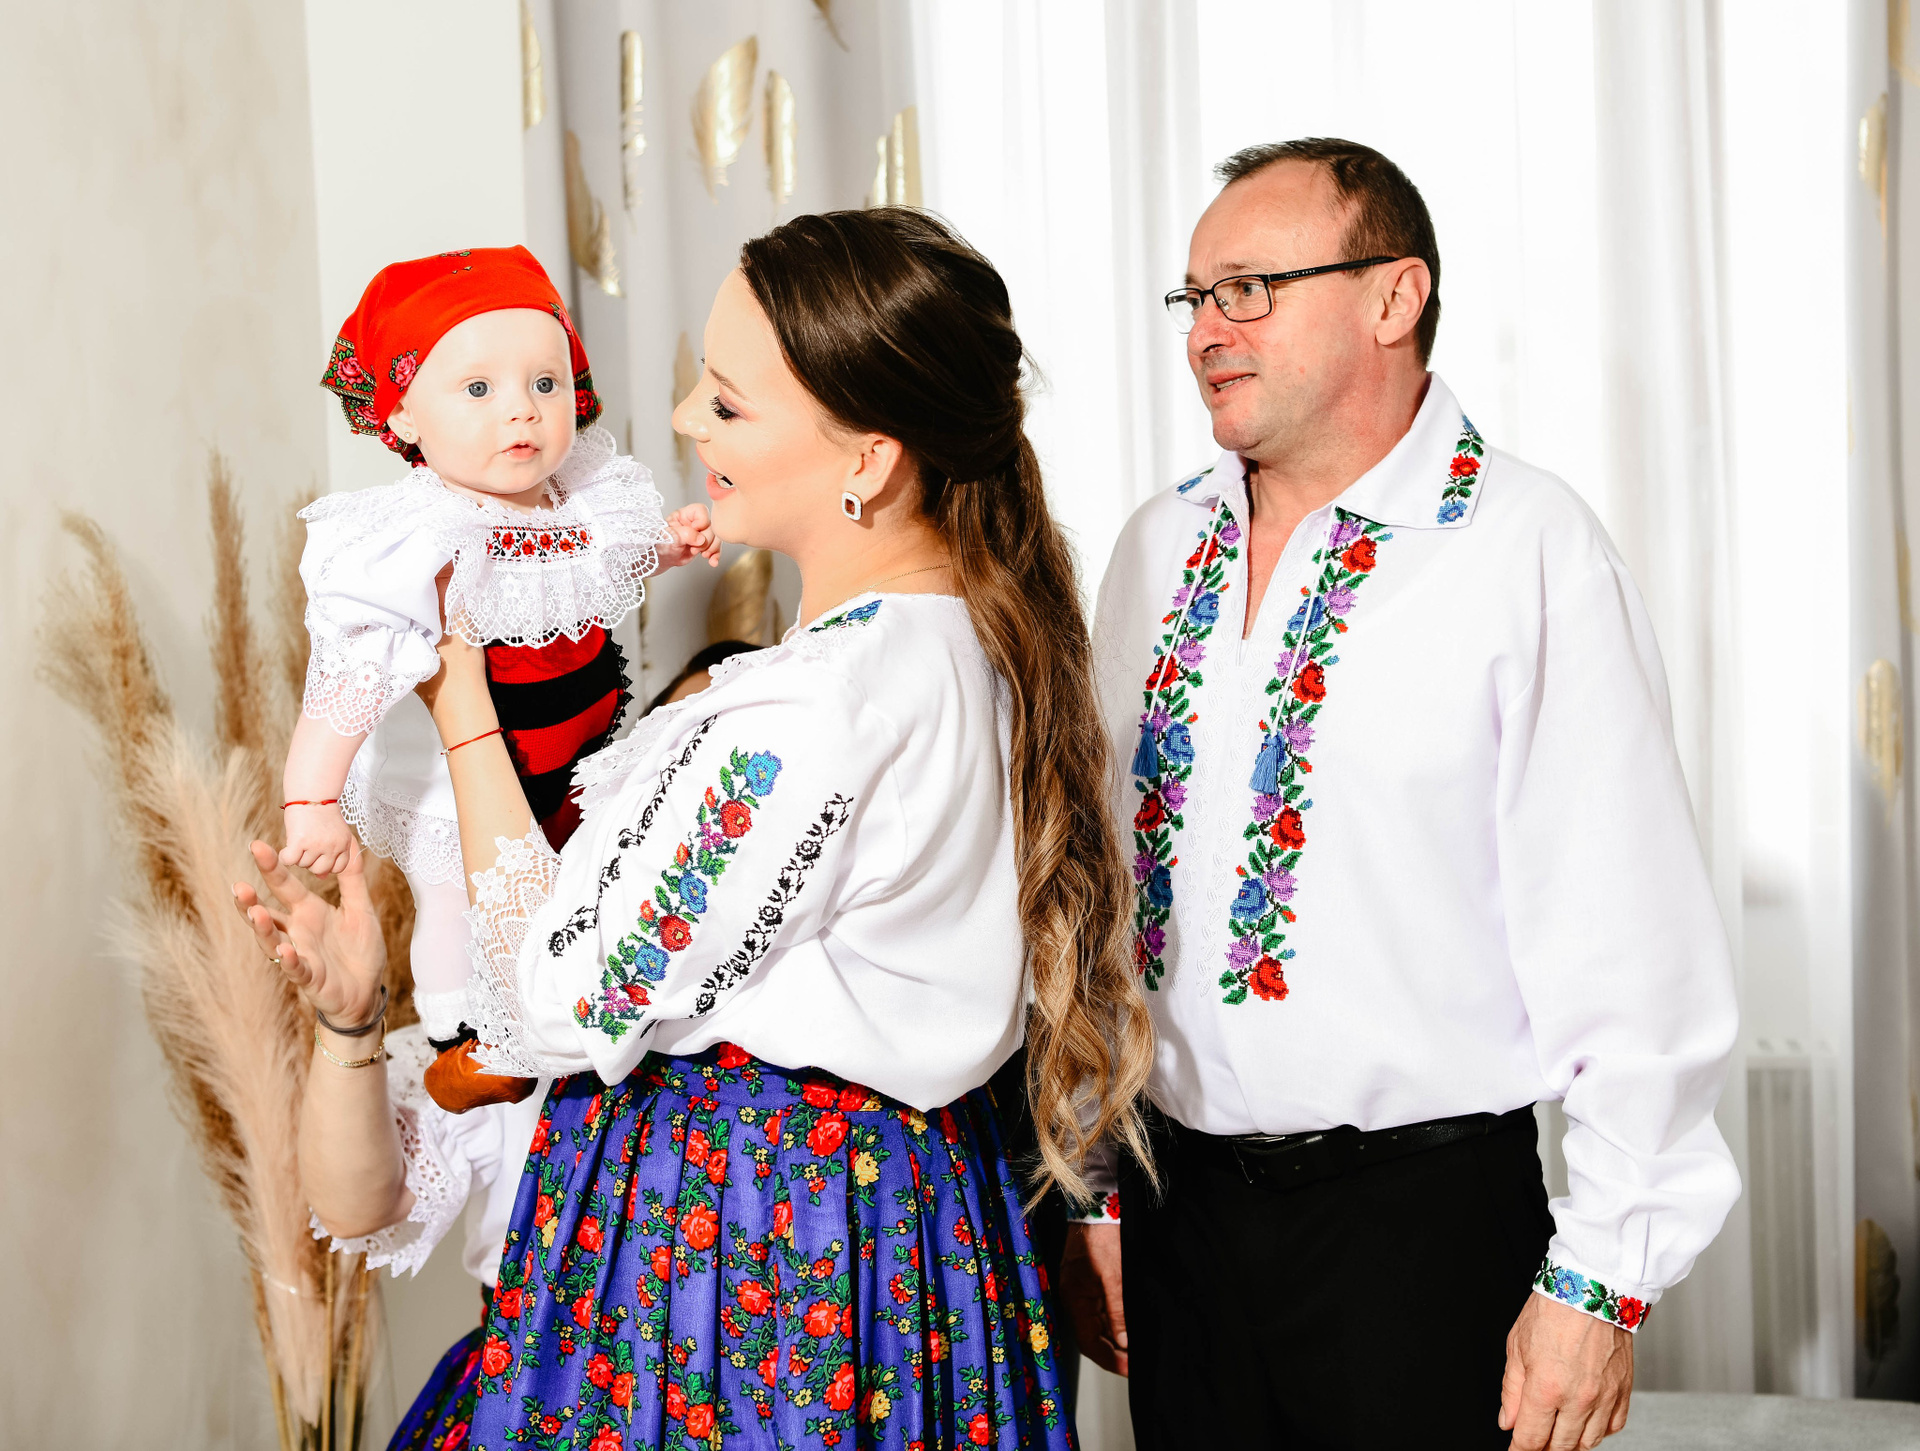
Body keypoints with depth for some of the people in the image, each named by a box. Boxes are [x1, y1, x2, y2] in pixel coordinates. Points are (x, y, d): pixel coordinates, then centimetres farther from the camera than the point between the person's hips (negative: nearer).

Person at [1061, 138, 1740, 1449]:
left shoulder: (1529, 552, -10)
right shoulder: (1161, 549, 7)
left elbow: (1630, 941, -13)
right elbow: (1098, 886, 12)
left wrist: (1604, 1279, -13)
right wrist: (1089, 1191, 13)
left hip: (1424, 1222, -5)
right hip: (1179, 1205, 5)